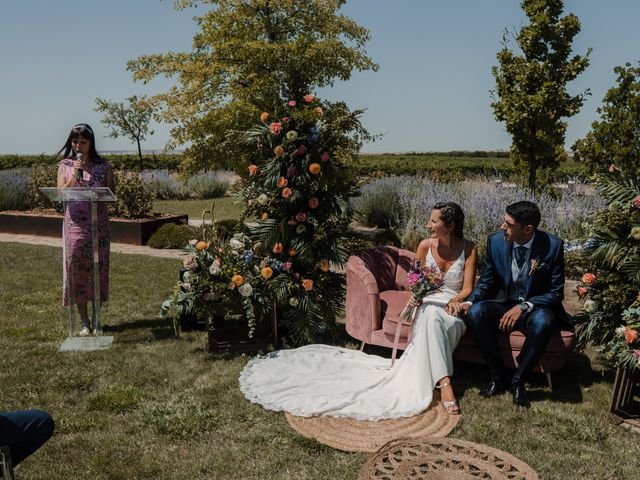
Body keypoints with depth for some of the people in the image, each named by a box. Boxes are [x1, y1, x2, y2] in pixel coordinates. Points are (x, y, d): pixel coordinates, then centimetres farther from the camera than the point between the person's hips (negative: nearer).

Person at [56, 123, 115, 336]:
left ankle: (96, 319, 15)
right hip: (75, 223, 0)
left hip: (99, 223, 0)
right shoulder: (65, 165, 6)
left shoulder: (104, 165, 4)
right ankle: (84, 322, 8)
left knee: (98, 268, 3)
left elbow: (112, 193, 3)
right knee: (76, 268, -2)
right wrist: (75, 174, -14)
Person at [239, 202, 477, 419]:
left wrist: (456, 300, -24)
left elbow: (468, 288, -3)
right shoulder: (425, 245, 3)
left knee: (433, 317, -38)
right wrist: (416, 295, -15)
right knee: (431, 316, -38)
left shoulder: (469, 249, -1)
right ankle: (444, 382, -41)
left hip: (454, 305, 0)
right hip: (429, 304, 1)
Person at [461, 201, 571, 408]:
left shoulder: (553, 246, -14)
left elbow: (556, 293, -9)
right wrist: (469, 302, -15)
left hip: (535, 308, -2)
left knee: (543, 321, -37)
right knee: (476, 312, -29)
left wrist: (523, 307, -24)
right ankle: (498, 376, -13)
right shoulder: (496, 241, -7)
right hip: (502, 304, 3)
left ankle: (518, 381, -17)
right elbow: (486, 282, 5)